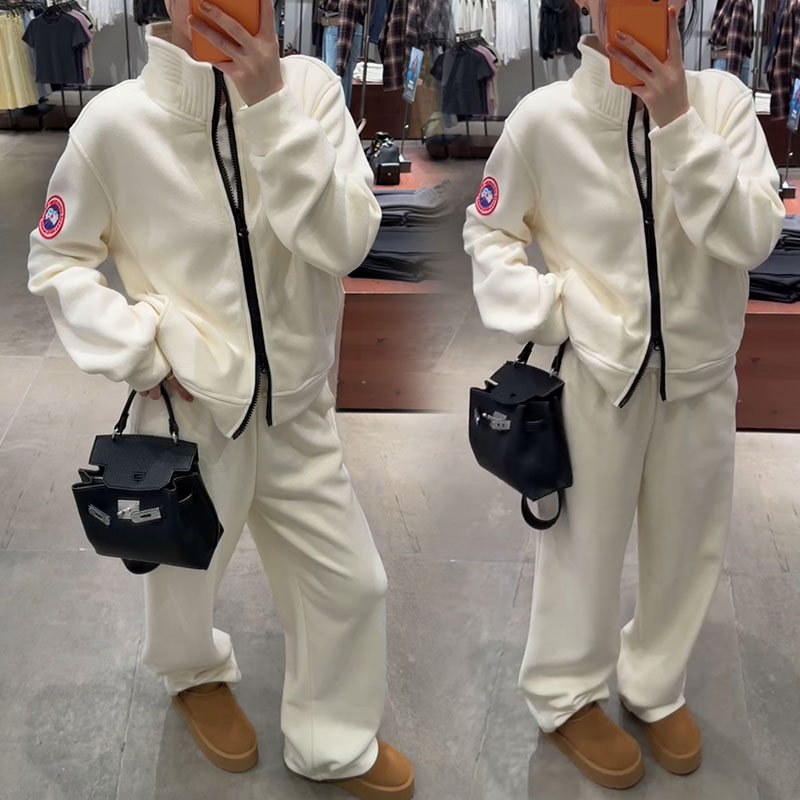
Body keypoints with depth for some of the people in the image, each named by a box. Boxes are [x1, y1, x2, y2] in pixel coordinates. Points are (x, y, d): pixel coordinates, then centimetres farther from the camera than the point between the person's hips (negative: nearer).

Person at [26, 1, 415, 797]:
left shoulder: (309, 86, -11)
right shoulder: (116, 120, -15)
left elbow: (344, 242, -21)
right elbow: (56, 261, -2)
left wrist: (272, 105, -27)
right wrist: (143, 346, -14)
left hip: (295, 408, 2)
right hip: (189, 411, -1)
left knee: (350, 583, 11)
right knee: (184, 573, 22)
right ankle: (194, 674, 59)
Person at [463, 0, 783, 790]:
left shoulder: (722, 99, -8)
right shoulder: (545, 116, -11)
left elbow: (752, 239, -17)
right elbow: (488, 229, 1)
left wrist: (678, 124, -24)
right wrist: (543, 311, -12)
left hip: (700, 369, 3)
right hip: (595, 369, -2)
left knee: (686, 544, 17)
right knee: (585, 540, 12)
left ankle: (656, 685, 42)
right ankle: (566, 694, 36)